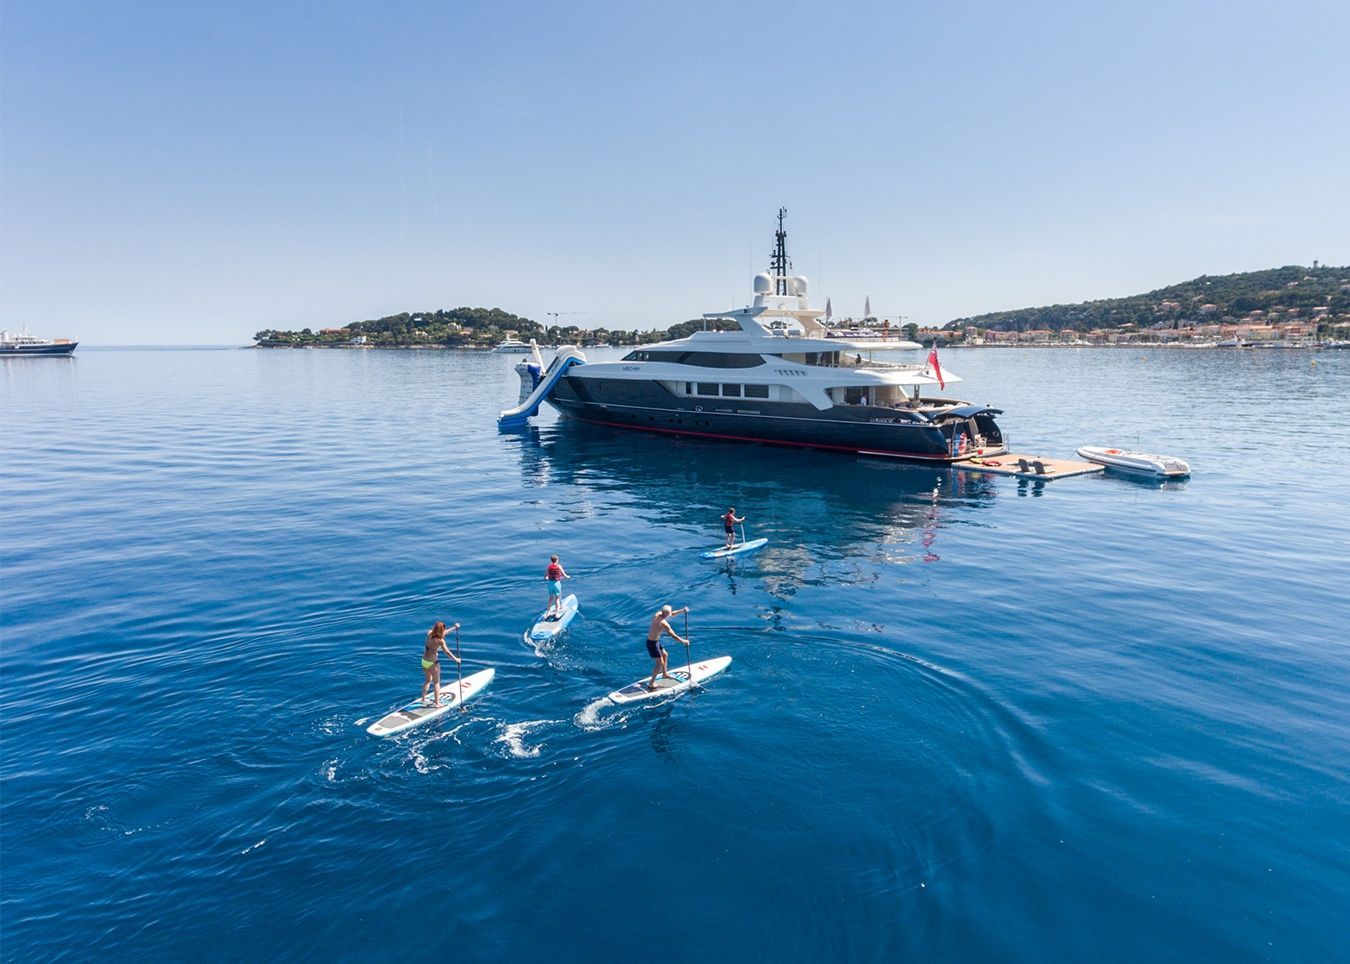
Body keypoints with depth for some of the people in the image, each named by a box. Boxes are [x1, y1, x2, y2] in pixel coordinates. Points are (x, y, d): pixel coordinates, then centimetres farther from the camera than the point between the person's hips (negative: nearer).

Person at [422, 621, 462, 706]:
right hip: (432, 663, -7)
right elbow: (447, 652, -14)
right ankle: (437, 702, 13)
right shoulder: (440, 641, -18)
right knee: (436, 682, 8)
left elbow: (442, 634, 16)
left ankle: (423, 699, 31)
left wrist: (453, 628, 21)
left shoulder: (429, 634, 1)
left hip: (424, 661, 7)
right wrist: (456, 659, -1)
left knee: (428, 680, 24)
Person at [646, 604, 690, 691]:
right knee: (660, 662, 1)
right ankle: (651, 683, 9)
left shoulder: (658, 614, -5)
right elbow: (674, 636, -20)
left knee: (664, 655, 25)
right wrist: (684, 641, -6)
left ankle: (664, 674, 45)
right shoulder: (664, 624, -28)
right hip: (652, 643, -9)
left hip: (655, 640, 9)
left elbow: (672, 614, 13)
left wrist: (682, 610, 4)